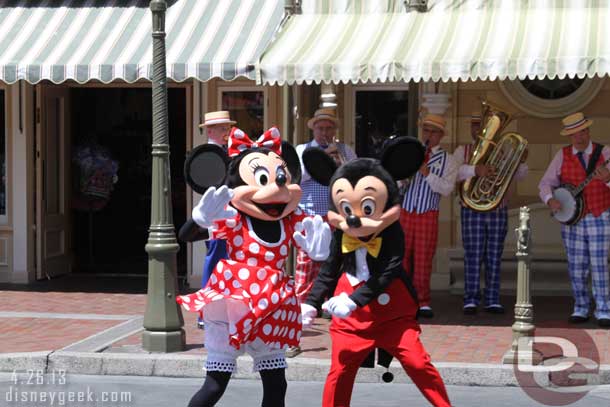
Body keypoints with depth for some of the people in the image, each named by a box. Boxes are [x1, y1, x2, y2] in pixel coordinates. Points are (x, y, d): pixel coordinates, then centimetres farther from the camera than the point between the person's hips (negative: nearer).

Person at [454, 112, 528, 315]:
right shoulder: (462, 151, 8)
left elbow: (518, 176, 7)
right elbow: (455, 170, -13)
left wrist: (522, 161, -14)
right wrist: (475, 170, -30)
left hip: (498, 211, 2)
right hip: (473, 211, -2)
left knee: (494, 257, 4)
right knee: (473, 256, -4)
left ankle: (493, 301, 7)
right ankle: (471, 300, -1)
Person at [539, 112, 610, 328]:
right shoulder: (563, 155, 2)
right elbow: (546, 183, 4)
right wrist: (550, 200, -15)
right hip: (572, 219, 2)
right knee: (576, 267, 4)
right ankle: (580, 309, 15)